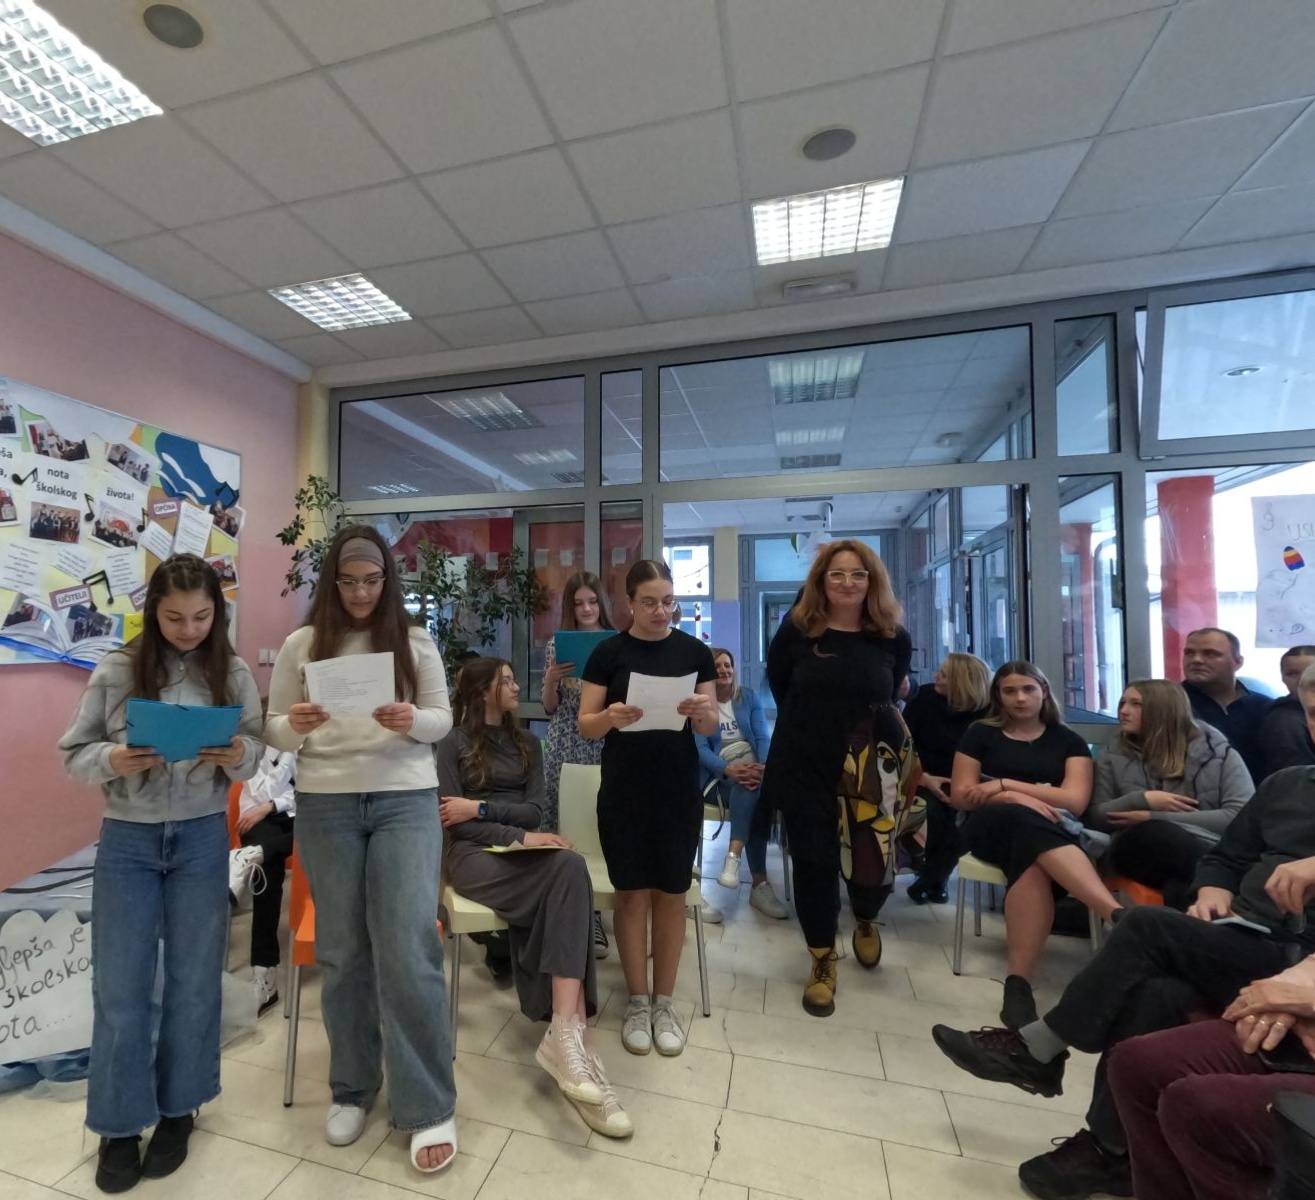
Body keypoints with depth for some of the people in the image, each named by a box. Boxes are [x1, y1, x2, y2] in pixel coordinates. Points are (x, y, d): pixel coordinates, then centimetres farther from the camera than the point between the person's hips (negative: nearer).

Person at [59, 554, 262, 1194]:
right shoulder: (116, 671, -5)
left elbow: (255, 753, -1)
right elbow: (73, 753, 0)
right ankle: (119, 1124, 31)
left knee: (194, 979, 12)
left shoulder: (234, 674, -4)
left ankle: (178, 1110, 33)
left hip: (202, 838, 0)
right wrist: (112, 760, -21)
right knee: (119, 986, 9)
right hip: (127, 839, 0)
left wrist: (238, 755, -24)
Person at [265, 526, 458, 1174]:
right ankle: (351, 1088, 35)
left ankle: (429, 1107, 13)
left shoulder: (415, 642, 2)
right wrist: (295, 726, -17)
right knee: (342, 950, 12)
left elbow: (442, 719, 3)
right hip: (325, 805, 2)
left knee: (408, 949, -4)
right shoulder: (301, 644, 4)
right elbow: (272, 728, 6)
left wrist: (411, 720, -19)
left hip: (407, 801, -1)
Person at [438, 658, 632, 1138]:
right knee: (569, 870, -32)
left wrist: (482, 807, -6)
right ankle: (574, 1031, -34)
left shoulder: (526, 745, 19)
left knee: (569, 869, -32)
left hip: (523, 850, 4)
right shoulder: (453, 744, 4)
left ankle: (564, 1032, -36)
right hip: (475, 855, -4)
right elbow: (455, 825, -5)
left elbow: (535, 809, 8)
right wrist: (519, 836, -16)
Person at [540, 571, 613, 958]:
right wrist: (550, 680, -11)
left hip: (606, 747, -1)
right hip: (566, 748, 1)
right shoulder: (557, 645, 6)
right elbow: (549, 707, 8)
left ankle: (590, 918, 17)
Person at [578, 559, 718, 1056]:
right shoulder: (609, 652, -3)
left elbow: (710, 727, 2)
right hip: (623, 791, -1)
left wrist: (703, 712, -20)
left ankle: (664, 1002, 28)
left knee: (671, 894, 10)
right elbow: (585, 724, -3)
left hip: (678, 790, 1)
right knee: (632, 893, 7)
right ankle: (638, 1002, 27)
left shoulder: (694, 651, 0)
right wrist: (610, 717, -24)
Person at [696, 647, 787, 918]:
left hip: (752, 763, 2)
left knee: (754, 789, -37)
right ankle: (759, 883, -33)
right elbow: (700, 748, -7)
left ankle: (733, 857, -42)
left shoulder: (750, 697, 13)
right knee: (756, 796, -35)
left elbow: (763, 737, 2)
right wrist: (729, 769, -27)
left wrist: (764, 766, -22)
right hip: (722, 772, -2)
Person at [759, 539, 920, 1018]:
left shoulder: (893, 638, -3)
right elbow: (781, 690, 6)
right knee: (814, 865, 7)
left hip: (874, 767, 1)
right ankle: (822, 962, 30)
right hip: (806, 765, -1)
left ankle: (866, 922, 45)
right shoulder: (796, 630, -8)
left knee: (874, 864, 7)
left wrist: (867, 725, 10)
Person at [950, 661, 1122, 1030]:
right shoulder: (981, 733, 12)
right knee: (1027, 819, -38)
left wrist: (1004, 784, -7)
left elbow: (1076, 802, -1)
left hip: (1053, 830, 1)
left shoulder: (1068, 741, 13)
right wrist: (1015, 799, -12)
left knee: (1032, 866, -38)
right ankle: (1121, 917, -47)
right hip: (991, 827, 0)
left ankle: (1018, 982, -45)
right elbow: (960, 795, 5)